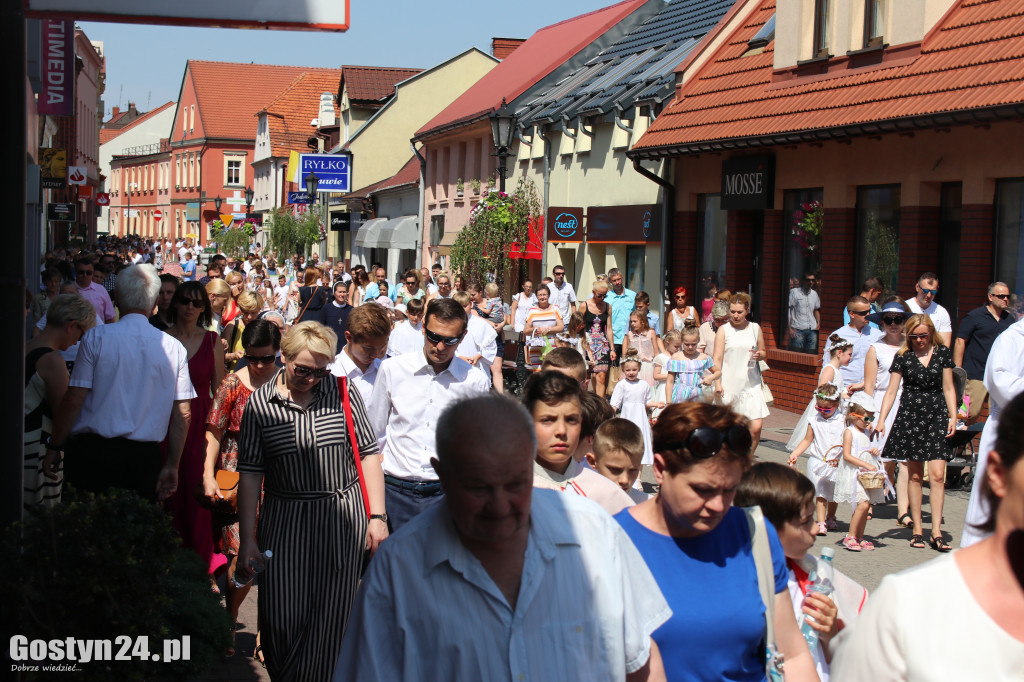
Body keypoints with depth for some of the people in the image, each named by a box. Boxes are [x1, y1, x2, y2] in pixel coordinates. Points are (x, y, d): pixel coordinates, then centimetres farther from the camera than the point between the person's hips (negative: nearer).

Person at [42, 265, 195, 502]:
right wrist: (172, 465, 9)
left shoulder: (96, 337, -3)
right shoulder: (174, 348, 2)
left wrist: (54, 448, 5)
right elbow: (182, 415, 2)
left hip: (93, 454, -2)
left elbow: (73, 401, -5)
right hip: (146, 459, 2)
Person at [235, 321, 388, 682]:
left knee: (329, 616, 2)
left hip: (343, 518, 0)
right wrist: (247, 540, -2)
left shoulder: (343, 391, 0)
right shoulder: (260, 402, -1)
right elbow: (250, 473, 1)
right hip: (284, 522, 0)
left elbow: (368, 453, 2)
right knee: (281, 618, 1)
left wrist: (377, 516, -3)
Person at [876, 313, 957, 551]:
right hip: (910, 416, 0)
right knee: (914, 475, 4)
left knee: (937, 475, -8)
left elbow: (948, 388, 10)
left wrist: (953, 416, 1)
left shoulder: (943, 353, 6)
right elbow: (891, 391, 2)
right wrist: (881, 420, -7)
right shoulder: (902, 357, 3)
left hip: (937, 415, 0)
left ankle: (936, 532, -7)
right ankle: (917, 529, 12)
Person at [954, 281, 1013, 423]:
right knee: (971, 413, -8)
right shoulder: (974, 316, -2)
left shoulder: (1009, 319, 14)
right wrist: (957, 372, -9)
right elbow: (960, 342, -4)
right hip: (976, 375, -5)